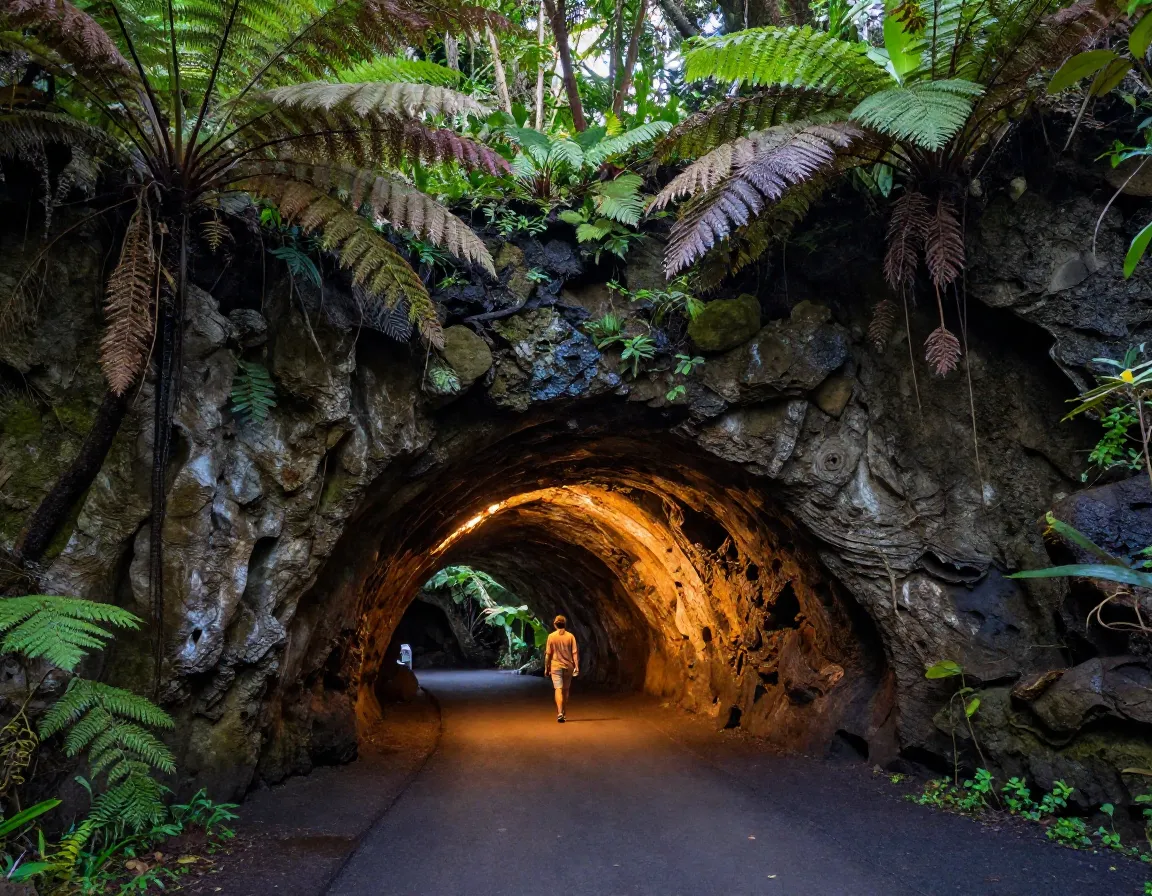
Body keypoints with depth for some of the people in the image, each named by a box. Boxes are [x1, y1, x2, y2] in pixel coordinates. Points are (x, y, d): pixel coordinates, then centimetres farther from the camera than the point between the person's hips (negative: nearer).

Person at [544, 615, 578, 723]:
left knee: (558, 689, -5)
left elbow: (548, 654, -3)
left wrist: (546, 668, 5)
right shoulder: (570, 636, -2)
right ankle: (563, 713, 24)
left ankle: (560, 713, -20)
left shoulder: (551, 636, -4)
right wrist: (576, 666, -4)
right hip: (568, 666, 2)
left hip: (556, 666, -2)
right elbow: (575, 653, -6)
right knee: (565, 690, 15)